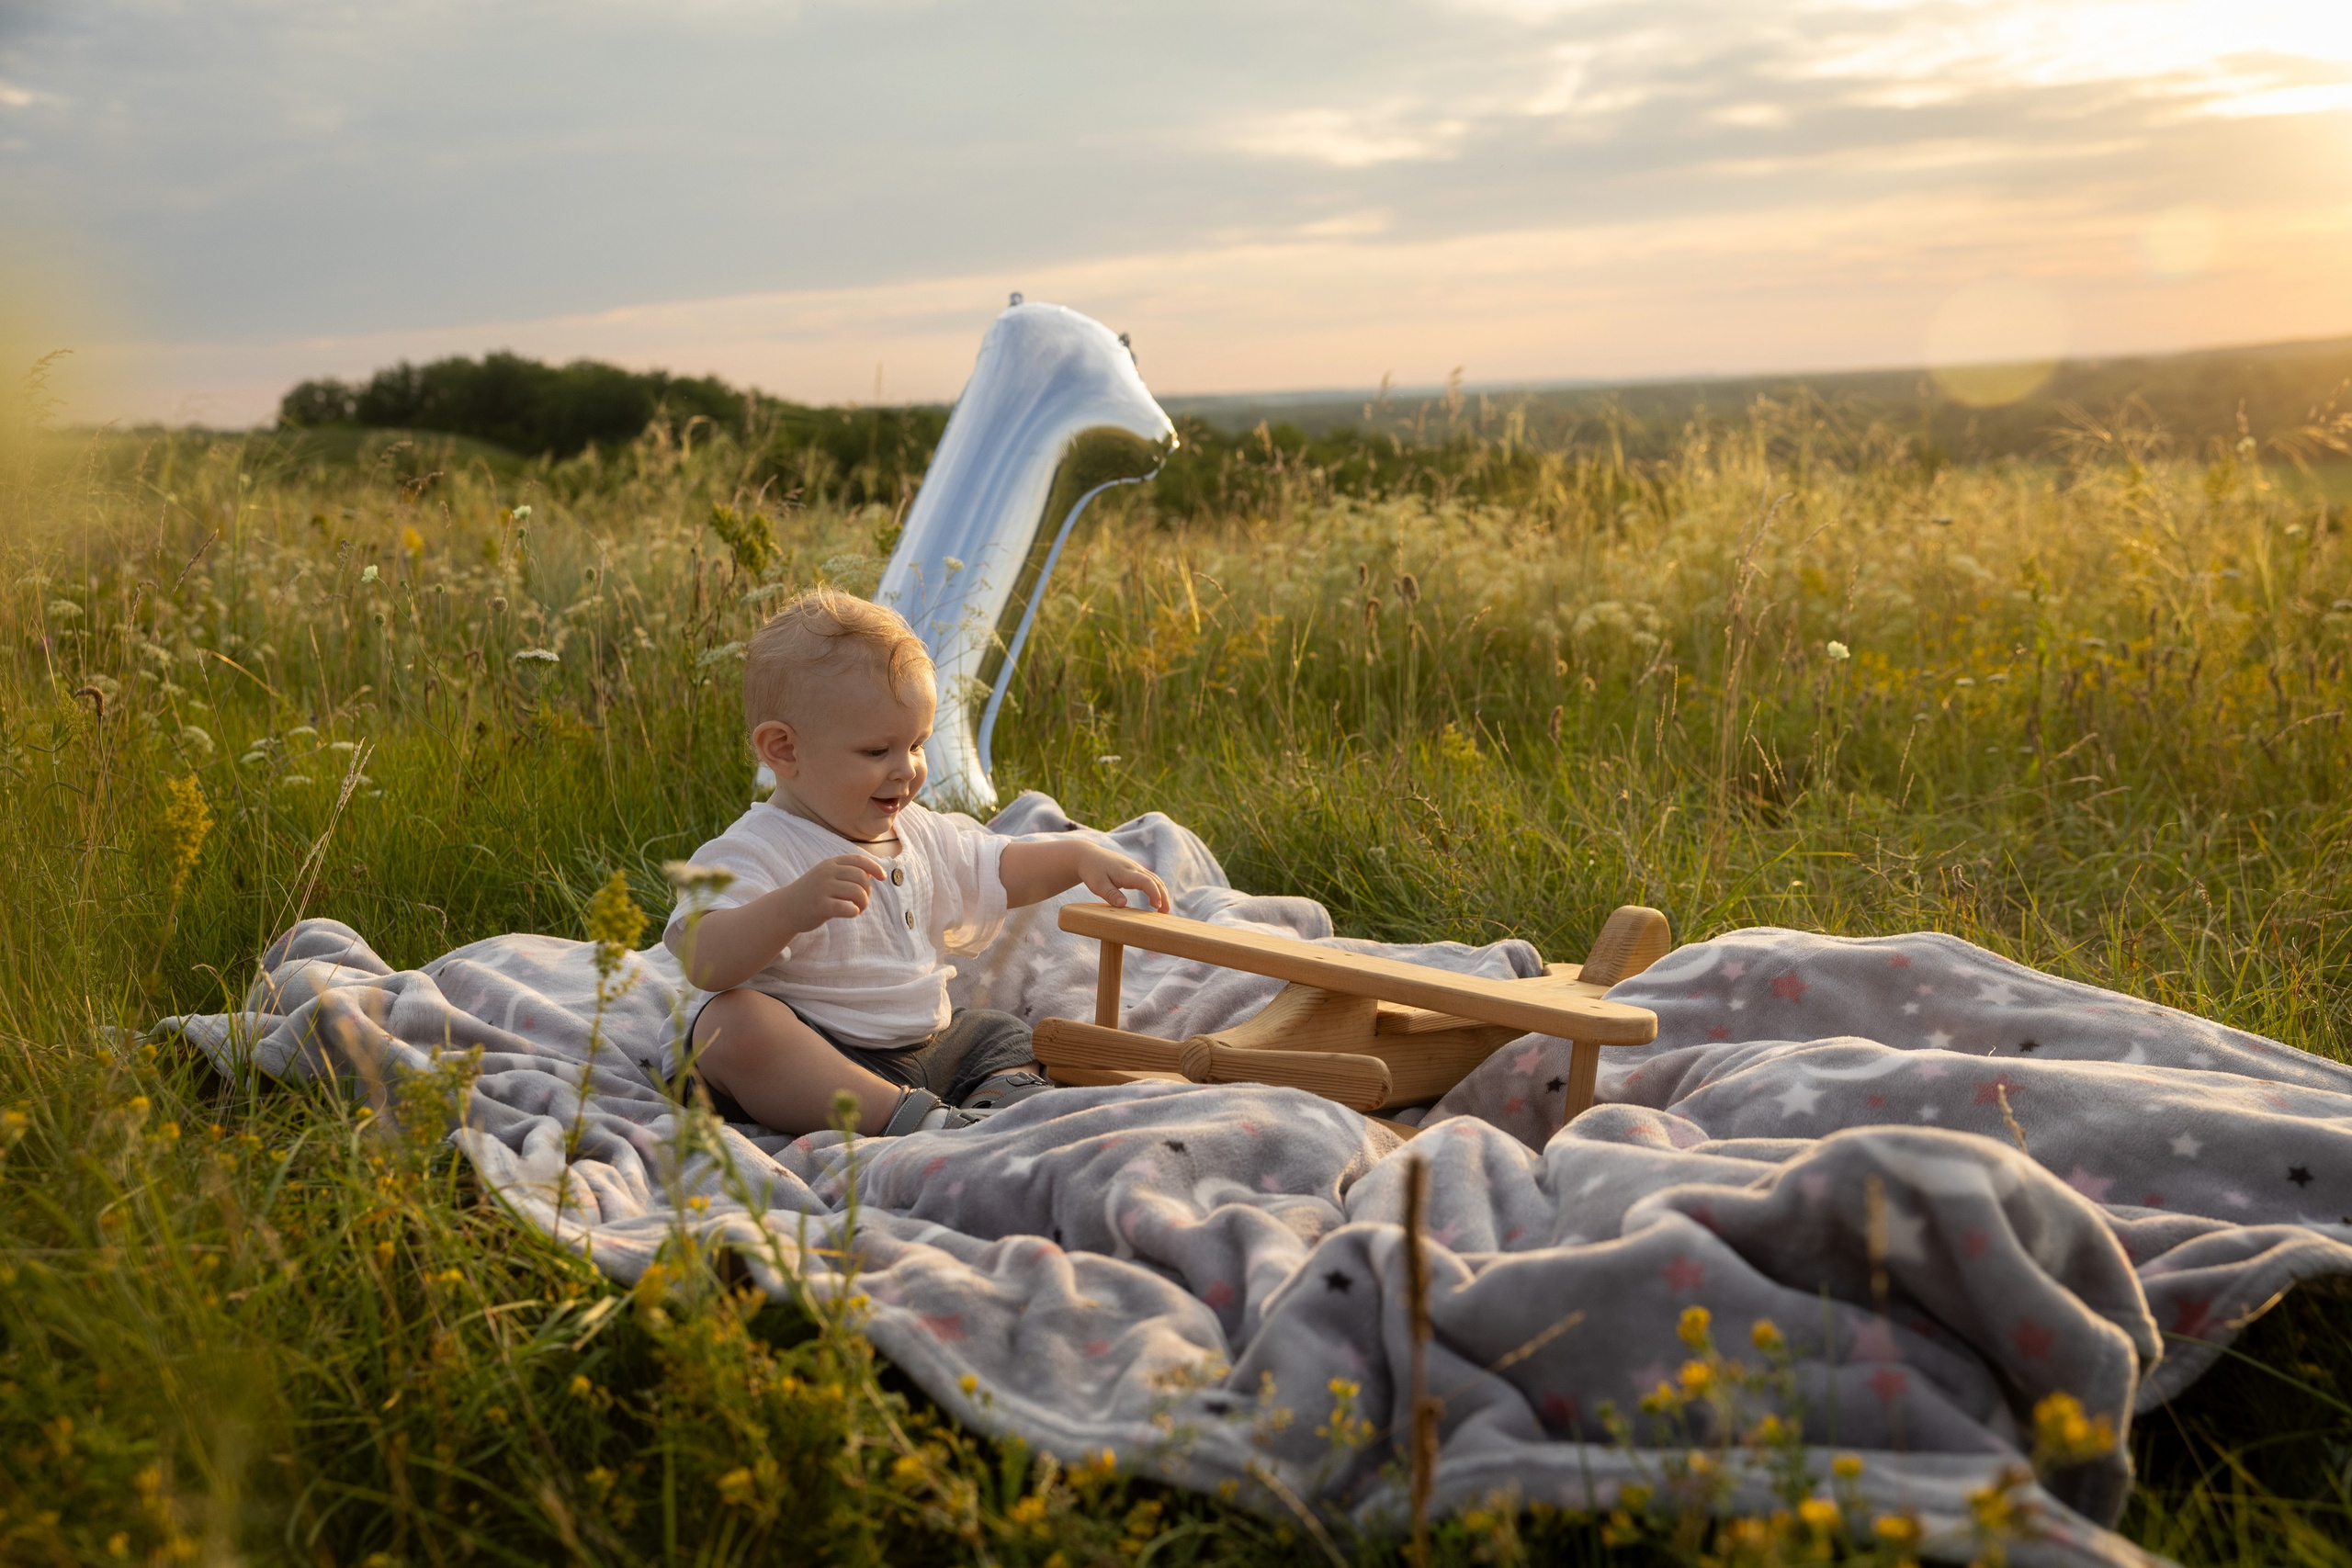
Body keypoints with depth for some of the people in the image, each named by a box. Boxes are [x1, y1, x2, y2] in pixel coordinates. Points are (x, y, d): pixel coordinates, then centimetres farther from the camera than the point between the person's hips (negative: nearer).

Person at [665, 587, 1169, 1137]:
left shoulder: (920, 835, 11)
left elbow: (998, 867, 26)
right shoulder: (758, 851, -16)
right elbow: (703, 961, -30)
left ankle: (1004, 1098, -21)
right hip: (812, 1057, -8)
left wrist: (1080, 856, 8)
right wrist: (792, 907, -46)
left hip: (924, 1044, 8)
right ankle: (910, 1117, -39)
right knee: (731, 1024, -35)